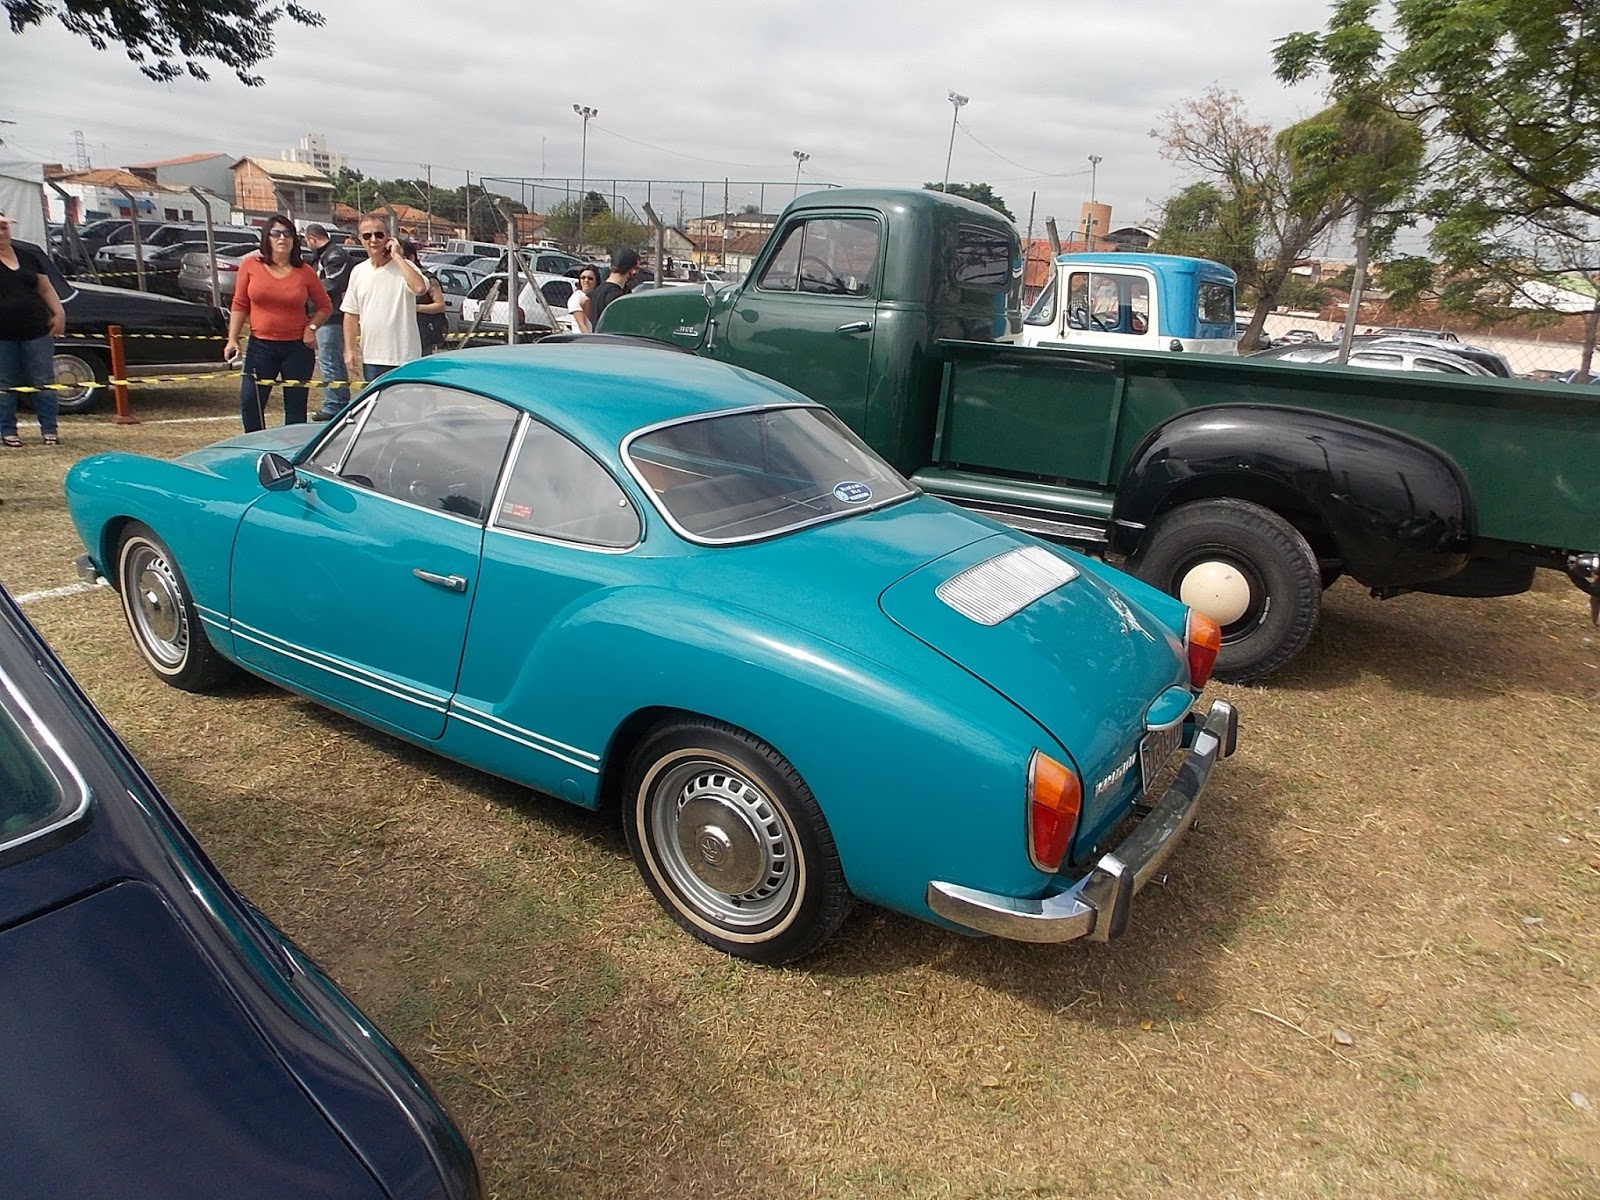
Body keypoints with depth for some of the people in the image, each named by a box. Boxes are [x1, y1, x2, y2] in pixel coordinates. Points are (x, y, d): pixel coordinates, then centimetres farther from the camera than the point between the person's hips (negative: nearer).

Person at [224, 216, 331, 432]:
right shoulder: (251, 266, 1)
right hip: (260, 346, 0)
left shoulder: (305, 272, 1)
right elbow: (239, 305, 4)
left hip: (297, 348, 0)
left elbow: (325, 307, 11)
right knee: (249, 403, -4)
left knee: (296, 408, 5)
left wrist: (311, 327, -5)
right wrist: (232, 339, -3)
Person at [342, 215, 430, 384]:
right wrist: (349, 349, 5)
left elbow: (420, 288, -29)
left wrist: (396, 256, -19)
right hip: (371, 358, 5)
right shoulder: (358, 271, 10)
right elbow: (351, 314, 13)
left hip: (403, 358, -5)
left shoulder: (403, 267, -5)